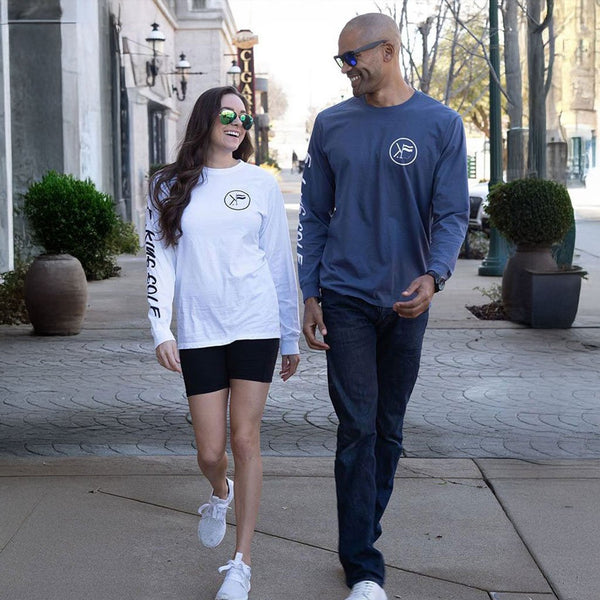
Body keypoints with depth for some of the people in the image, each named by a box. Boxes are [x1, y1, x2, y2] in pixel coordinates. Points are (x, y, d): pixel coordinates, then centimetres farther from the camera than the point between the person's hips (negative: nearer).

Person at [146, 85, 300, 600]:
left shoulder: (261, 183, 6)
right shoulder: (171, 187, 6)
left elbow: (281, 263, 9)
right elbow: (160, 261, 4)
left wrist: (292, 337, 10)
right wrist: (162, 330, -7)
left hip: (256, 325, 0)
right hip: (199, 331, 0)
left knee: (245, 439, -2)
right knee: (211, 451, 0)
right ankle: (221, 494, 38)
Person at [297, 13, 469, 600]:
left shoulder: (441, 124, 0)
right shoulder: (332, 126, 4)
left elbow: (452, 213, -2)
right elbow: (314, 216, 8)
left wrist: (434, 275, -21)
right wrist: (310, 295, 1)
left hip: (407, 301, 1)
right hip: (347, 299, -1)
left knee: (389, 428, 12)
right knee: (357, 430, -5)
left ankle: (363, 532, 30)